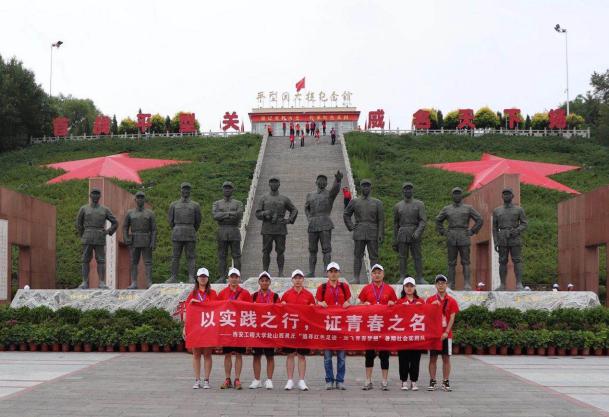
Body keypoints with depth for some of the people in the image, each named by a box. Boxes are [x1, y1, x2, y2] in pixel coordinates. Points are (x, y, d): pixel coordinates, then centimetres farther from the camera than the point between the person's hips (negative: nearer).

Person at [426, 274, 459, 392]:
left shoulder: (451, 301, 3)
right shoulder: (430, 300, 4)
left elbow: (452, 318, -2)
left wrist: (446, 332, -11)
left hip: (446, 334, 0)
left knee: (446, 358, 3)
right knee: (433, 358, 2)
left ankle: (445, 382, 8)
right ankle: (432, 382, 7)